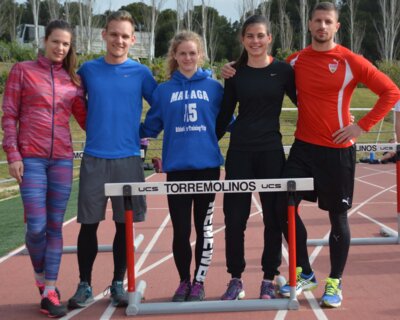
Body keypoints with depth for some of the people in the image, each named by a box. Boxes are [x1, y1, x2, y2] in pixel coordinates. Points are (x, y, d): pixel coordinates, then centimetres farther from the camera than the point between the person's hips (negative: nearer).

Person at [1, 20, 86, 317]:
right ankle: (41, 277, 22)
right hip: (31, 158, -3)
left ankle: (50, 292, 12)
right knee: (36, 226, -7)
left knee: (55, 226, 4)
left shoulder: (73, 79, 11)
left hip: (63, 159, 3)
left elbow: (85, 117, 15)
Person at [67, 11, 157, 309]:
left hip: (129, 158, 0)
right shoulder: (88, 70, 4)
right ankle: (85, 285, 17)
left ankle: (118, 284, 20)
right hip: (94, 158, 0)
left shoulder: (141, 72, 2)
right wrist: (97, 130, 9)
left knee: (125, 225, 6)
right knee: (89, 224, 3)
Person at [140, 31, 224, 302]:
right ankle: (184, 282, 22)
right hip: (177, 168, 0)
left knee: (204, 227, 7)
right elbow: (150, 128, 8)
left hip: (207, 166, 0)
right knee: (181, 230, 4)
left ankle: (199, 282, 21)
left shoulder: (214, 88, 5)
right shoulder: (164, 91, 6)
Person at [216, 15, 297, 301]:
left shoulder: (282, 70, 0)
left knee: (273, 217, 5)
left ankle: (269, 280, 19)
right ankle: (236, 279, 17)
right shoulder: (235, 73, 5)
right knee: (234, 218, 2)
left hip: (271, 151, -1)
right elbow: (225, 115, 9)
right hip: (239, 152, 1)